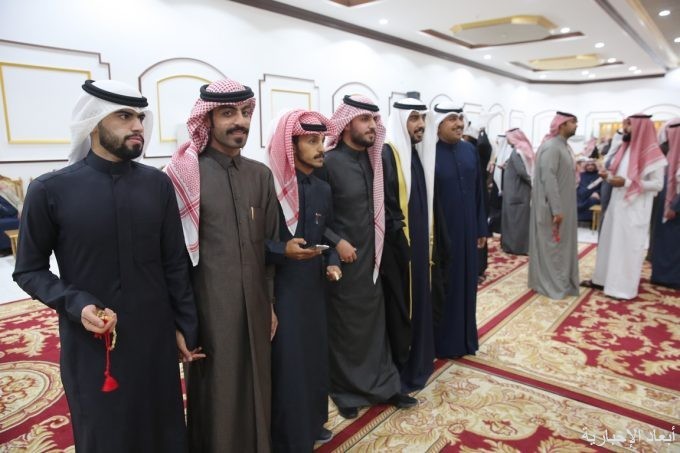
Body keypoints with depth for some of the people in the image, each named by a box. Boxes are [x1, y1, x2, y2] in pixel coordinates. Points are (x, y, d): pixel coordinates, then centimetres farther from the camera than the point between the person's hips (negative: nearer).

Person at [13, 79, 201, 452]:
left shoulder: (157, 184, -2)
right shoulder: (50, 191, -8)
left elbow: (176, 263, 2)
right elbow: (29, 270, -1)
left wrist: (185, 326, 4)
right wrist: (76, 305, -18)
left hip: (157, 339, 2)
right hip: (90, 346, -2)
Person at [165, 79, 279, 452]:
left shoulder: (261, 175, 5)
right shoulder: (185, 174, -10)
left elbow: (271, 244, 9)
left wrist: (271, 303, 10)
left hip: (255, 309, 4)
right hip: (208, 311, -4)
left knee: (255, 391, 17)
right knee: (215, 398, 11)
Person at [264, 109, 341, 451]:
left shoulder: (323, 190, 7)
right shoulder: (270, 185, -14)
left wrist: (332, 263, -4)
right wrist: (283, 251, -27)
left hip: (313, 285, 7)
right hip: (280, 286, -6)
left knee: (315, 354, 16)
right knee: (286, 362, 3)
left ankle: (312, 423, 38)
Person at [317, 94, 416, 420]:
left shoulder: (373, 160, 5)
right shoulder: (329, 163, -15)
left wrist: (377, 249, 8)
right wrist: (336, 242, -19)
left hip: (370, 257, 6)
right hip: (343, 260, -6)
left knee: (375, 322, 16)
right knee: (344, 328, 10)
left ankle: (384, 385, 32)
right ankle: (345, 392, 29)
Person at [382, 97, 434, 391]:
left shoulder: (416, 153, 12)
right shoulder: (387, 154, -15)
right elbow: (382, 205, -20)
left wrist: (426, 239, 14)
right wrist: (398, 235, -15)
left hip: (419, 242, 9)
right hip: (398, 246, -9)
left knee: (418, 303, 17)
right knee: (399, 308, 2)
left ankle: (417, 363, 33)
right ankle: (398, 372, 18)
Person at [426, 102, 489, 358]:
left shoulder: (470, 151, 7)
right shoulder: (429, 153, -11)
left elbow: (478, 192, 11)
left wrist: (481, 229, 10)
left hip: (467, 230, 6)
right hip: (440, 232, -5)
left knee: (466, 282, 15)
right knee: (444, 285, 6)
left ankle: (466, 337, 31)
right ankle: (443, 342, 21)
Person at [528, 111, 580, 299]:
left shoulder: (564, 145, 12)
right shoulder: (551, 147, -18)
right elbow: (548, 179, -24)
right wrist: (556, 209, -25)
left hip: (563, 204, 10)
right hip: (553, 206, -10)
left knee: (561, 245, 16)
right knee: (551, 245, 0)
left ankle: (562, 282, 28)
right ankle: (550, 284, 11)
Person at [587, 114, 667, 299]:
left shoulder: (651, 154, -13)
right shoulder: (626, 149, 11)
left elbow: (657, 184, -15)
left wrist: (627, 182, -23)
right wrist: (609, 176, -2)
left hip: (635, 209, -8)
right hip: (617, 205, 8)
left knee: (628, 246, 0)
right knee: (610, 242, 12)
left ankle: (624, 287, 9)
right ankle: (603, 279, 23)